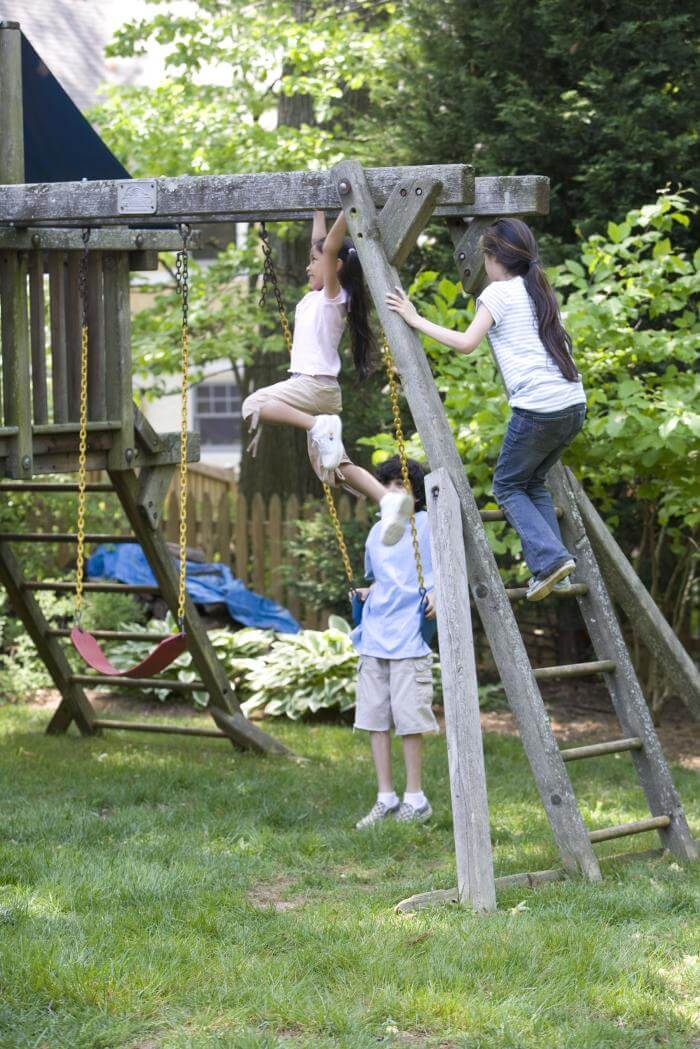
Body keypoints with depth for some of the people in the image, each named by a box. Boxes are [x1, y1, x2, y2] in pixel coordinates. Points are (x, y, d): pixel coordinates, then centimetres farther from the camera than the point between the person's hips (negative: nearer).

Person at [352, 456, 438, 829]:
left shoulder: (428, 525, -2)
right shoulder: (376, 532, 17)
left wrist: (438, 593, -18)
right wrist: (367, 593, 11)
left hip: (410, 639, -6)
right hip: (373, 637, 6)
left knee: (409, 718, -6)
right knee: (375, 716, 4)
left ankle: (415, 799, 4)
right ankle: (386, 799, 11)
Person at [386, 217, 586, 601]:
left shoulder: (498, 293, -2)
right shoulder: (539, 291, 19)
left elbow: (466, 342, -12)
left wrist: (416, 320, -4)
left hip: (537, 408, -7)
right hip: (574, 405, 7)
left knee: (508, 486, 9)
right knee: (533, 482, 22)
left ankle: (550, 559, -9)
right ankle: (554, 568, 10)